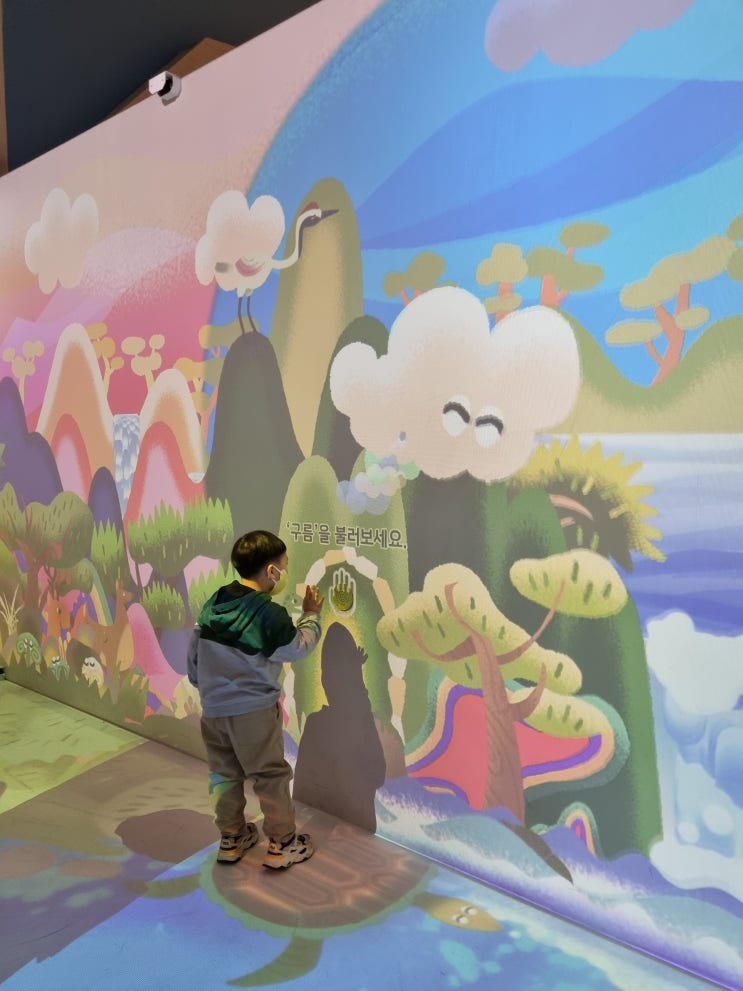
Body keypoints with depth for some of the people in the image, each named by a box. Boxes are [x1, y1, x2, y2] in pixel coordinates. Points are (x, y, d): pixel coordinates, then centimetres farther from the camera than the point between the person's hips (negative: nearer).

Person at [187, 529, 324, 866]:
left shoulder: (214, 602, 0)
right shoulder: (269, 614, -19)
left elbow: (193, 651, 8)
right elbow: (298, 648, -4)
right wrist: (311, 615, 10)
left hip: (213, 708, 6)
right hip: (254, 710, -6)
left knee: (224, 775, 19)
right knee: (271, 775, 9)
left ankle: (231, 838, 33)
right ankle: (281, 844, 19)